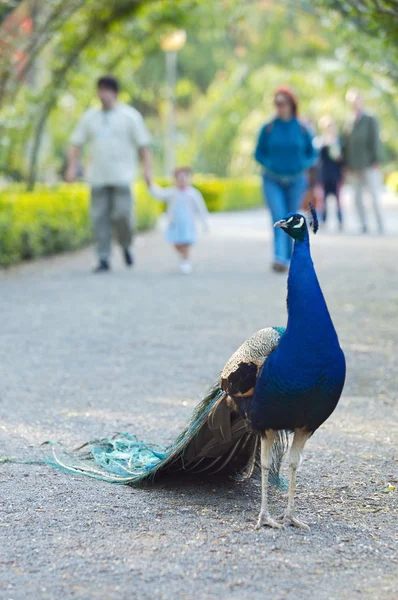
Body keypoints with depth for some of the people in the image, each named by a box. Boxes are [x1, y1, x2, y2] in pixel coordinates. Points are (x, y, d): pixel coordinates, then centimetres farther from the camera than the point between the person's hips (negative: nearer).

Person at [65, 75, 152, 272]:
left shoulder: (130, 116, 3)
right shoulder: (89, 117, 12)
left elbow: (143, 145, 1)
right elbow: (77, 144, 11)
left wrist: (147, 170, -8)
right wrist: (72, 167, -1)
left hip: (122, 176, -3)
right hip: (98, 177, 3)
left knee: (122, 214, -13)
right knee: (99, 217, -1)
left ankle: (126, 246, 14)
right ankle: (104, 260, 5)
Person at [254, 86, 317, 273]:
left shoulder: (302, 129, -1)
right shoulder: (268, 129, -2)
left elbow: (312, 154, 7)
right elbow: (259, 153, 5)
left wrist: (302, 165, -12)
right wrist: (269, 164, -13)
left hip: (295, 181, 1)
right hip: (272, 181, -1)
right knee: (278, 218, -16)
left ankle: (288, 259, 20)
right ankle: (279, 258, -27)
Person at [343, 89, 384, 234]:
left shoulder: (370, 120, 1)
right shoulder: (349, 124, 12)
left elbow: (375, 141, -4)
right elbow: (346, 145, 14)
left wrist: (376, 161, -9)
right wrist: (347, 164, 10)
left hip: (369, 166, -5)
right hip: (355, 167, 5)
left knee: (375, 196, -5)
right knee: (358, 197, 5)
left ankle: (381, 226, -2)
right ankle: (364, 226, 10)